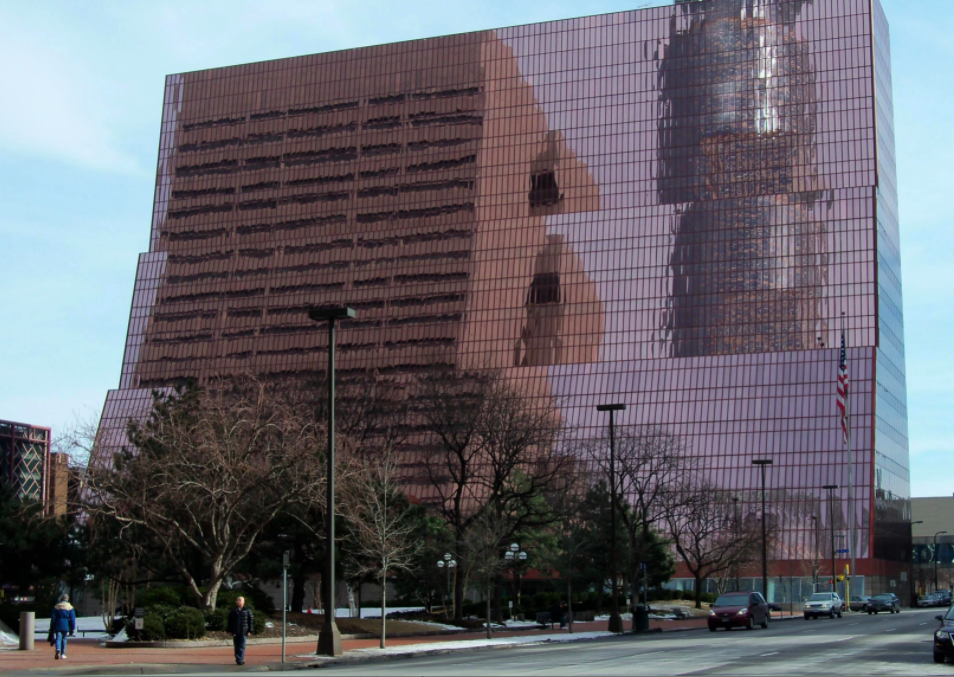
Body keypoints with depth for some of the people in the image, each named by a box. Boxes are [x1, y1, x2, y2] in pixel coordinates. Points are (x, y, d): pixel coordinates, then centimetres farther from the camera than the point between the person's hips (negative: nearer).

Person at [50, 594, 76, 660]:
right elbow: (72, 619, -1)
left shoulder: (56, 607, 4)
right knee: (64, 639, 11)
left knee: (58, 639, -5)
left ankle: (58, 649, -32)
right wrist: (73, 628, 3)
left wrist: (52, 628, 9)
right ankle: (63, 654, 14)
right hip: (66, 626, 0)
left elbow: (53, 618, 5)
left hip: (58, 626, 0)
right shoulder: (70, 607, 2)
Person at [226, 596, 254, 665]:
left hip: (243, 632, -2)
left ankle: (240, 660, -5)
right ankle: (238, 659, 14)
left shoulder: (247, 611, 4)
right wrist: (230, 630, 3)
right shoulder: (233, 611, 9)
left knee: (242, 647, -4)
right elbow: (230, 621, 10)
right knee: (236, 646, 7)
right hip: (235, 632, 2)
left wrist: (249, 631, -4)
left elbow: (250, 621, 2)